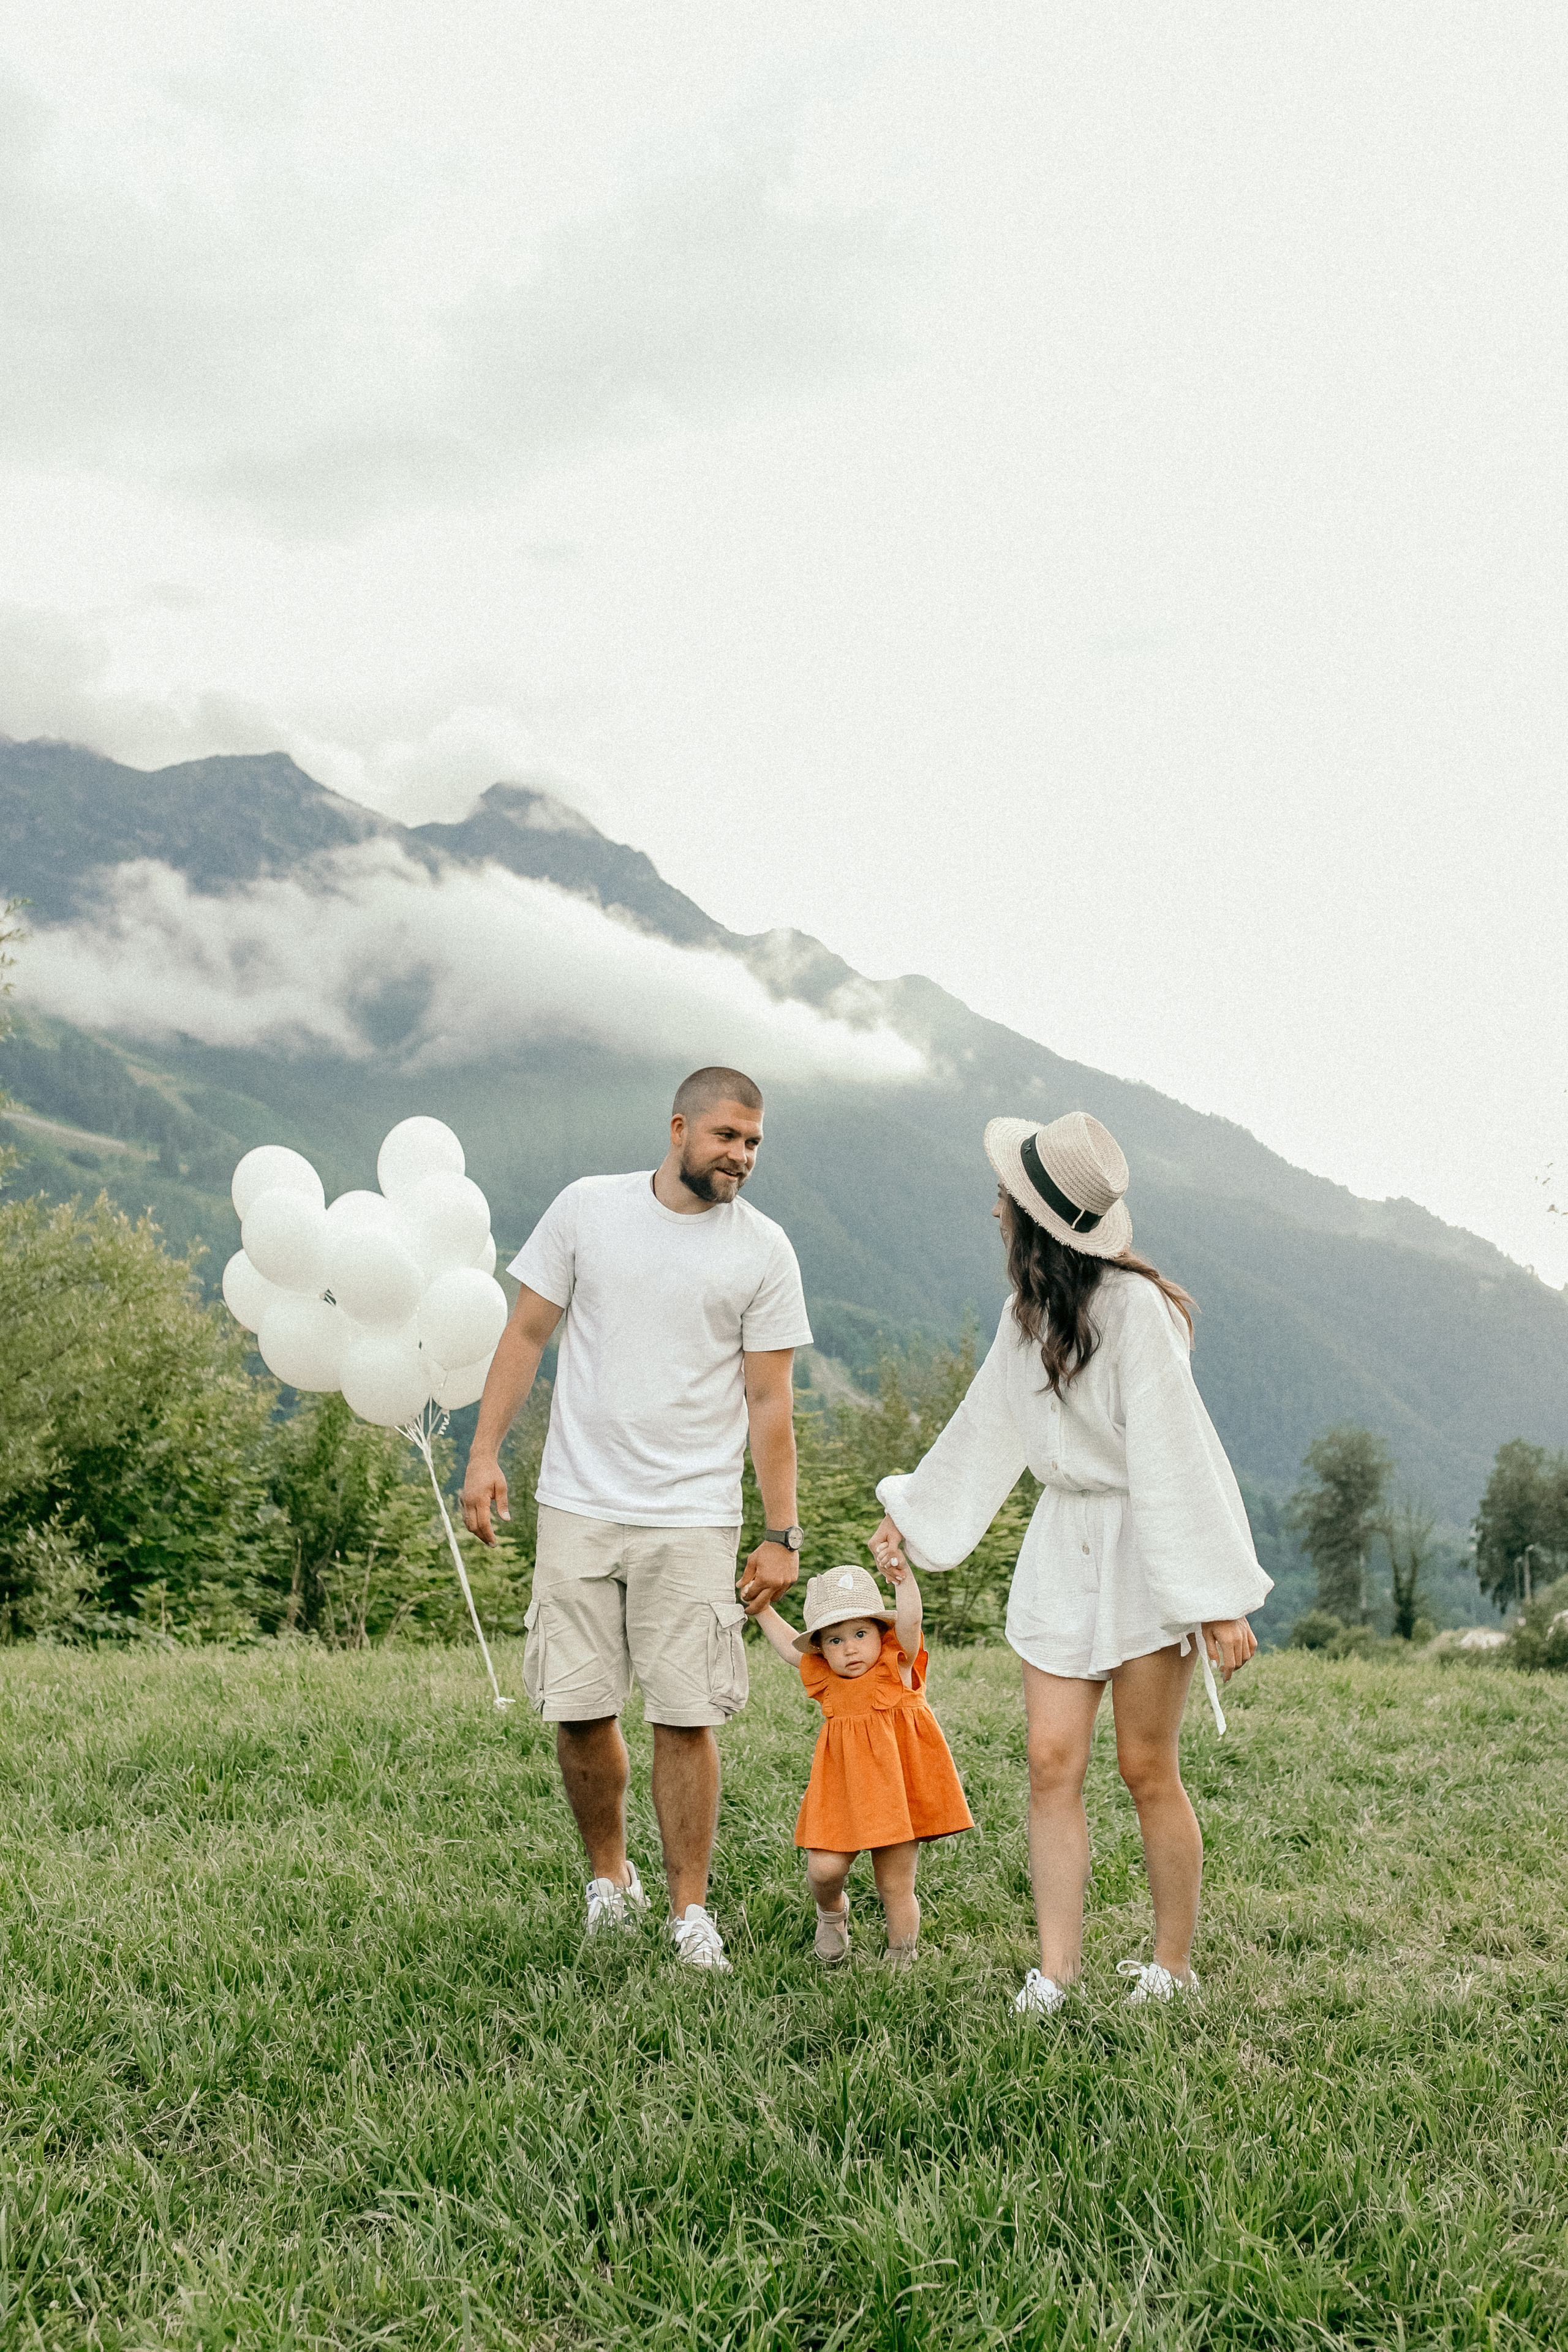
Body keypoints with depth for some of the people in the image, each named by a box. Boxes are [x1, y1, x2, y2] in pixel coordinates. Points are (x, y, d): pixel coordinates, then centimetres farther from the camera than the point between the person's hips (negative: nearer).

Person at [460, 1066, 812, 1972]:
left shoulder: (764, 1249, 1)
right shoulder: (588, 1208, 3)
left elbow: (769, 1403, 2)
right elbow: (529, 1333, 8)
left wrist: (783, 1534, -2)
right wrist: (486, 1453, 1)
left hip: (693, 1519, -1)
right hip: (578, 1506, 1)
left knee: (686, 1717, -4)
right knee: (578, 1710, 4)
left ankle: (691, 1909, 11)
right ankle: (611, 1877, 27)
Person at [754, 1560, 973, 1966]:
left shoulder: (897, 1663, -6)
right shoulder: (824, 1676, 4)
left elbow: (909, 1623, -26)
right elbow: (791, 1647, 23)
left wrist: (904, 1579, -40)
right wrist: (762, 1610, 24)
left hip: (896, 1788, -3)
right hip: (843, 1792, 3)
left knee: (896, 1885, 4)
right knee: (823, 1868, -10)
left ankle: (900, 1960, 22)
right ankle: (832, 1911, 24)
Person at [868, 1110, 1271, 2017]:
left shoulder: (1134, 1307, -17)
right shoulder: (1028, 1316, 8)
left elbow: (1175, 1453, -18)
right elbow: (988, 1430, 22)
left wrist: (1216, 1599, -18)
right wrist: (910, 1517, 29)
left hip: (1145, 1548, -7)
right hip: (1064, 1544, 7)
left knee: (1147, 1766, 0)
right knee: (1053, 1760, -1)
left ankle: (1174, 1968, 15)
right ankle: (1056, 1973, 2)